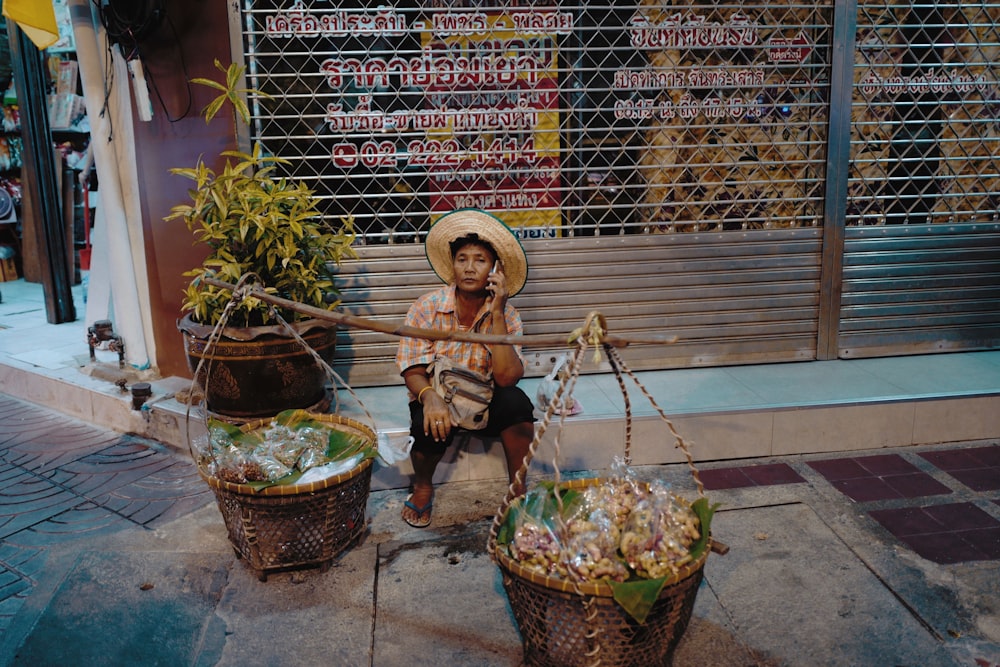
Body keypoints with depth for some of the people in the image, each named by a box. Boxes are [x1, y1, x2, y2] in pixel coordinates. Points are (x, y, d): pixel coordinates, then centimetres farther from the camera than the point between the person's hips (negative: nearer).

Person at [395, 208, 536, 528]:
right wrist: (429, 397, -38)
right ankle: (422, 488, 2)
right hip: (437, 397, -1)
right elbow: (412, 370, -14)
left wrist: (496, 314, -29)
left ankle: (518, 490, -10)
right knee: (432, 429, -33)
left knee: (517, 402, -30)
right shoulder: (428, 307, -13)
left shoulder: (507, 315, -11)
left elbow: (507, 377, -24)